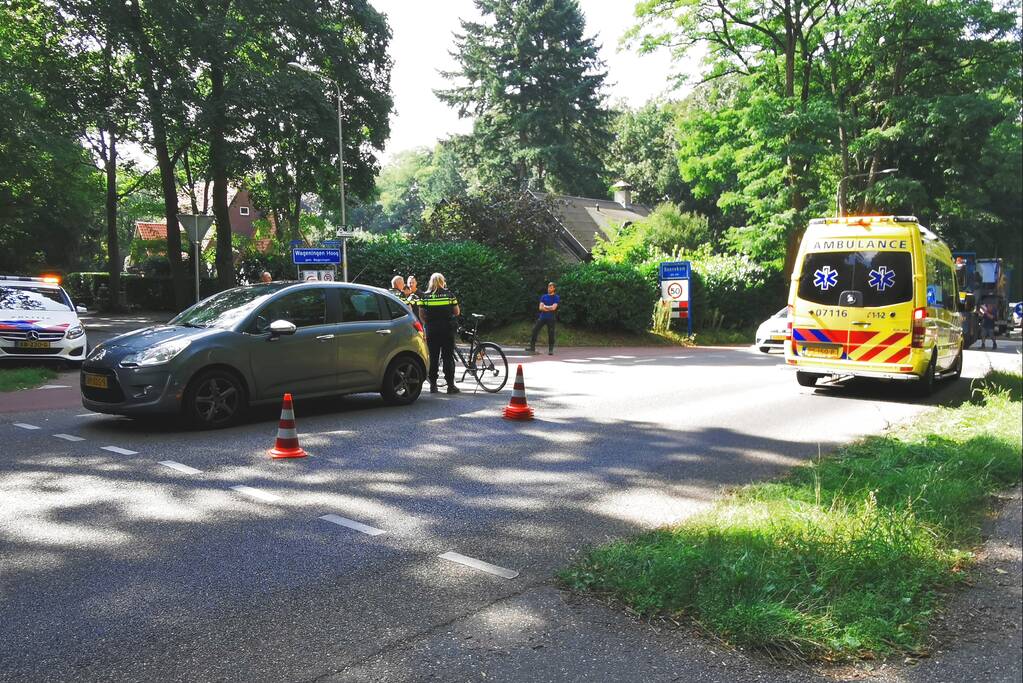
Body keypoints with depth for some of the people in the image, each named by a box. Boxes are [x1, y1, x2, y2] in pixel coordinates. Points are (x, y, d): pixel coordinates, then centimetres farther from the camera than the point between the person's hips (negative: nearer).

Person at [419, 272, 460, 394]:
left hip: (432, 330, 1)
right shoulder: (449, 294, 0)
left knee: (433, 357, 7)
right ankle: (450, 385, 1)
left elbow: (421, 315, 0)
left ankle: (433, 385, 7)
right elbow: (457, 312, 2)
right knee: (448, 357, 3)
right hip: (447, 329, -1)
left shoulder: (425, 296, 1)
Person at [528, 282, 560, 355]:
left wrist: (545, 306, -1)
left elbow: (553, 307, -12)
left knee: (551, 334, -3)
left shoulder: (556, 297, 1)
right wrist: (550, 308, -9)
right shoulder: (544, 297, 11)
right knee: (535, 331, -7)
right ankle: (532, 348, -4)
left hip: (550, 319, -3)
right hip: (542, 317, 3)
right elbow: (541, 308, 1)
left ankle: (551, 350, 6)